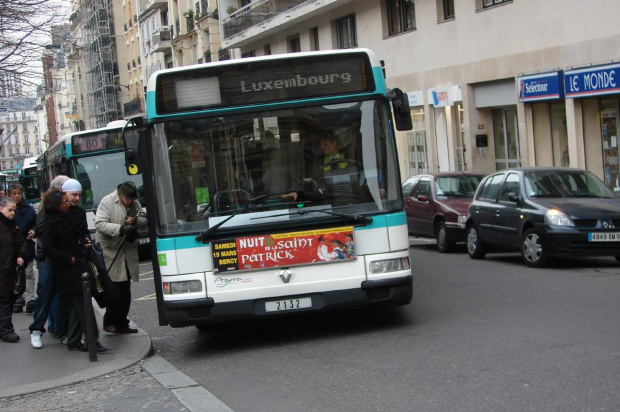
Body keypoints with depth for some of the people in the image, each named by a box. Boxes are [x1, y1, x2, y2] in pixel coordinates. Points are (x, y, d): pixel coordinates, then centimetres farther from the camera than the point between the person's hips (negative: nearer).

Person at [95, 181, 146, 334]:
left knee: (125, 290, 12)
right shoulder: (107, 202, -10)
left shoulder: (135, 204, 9)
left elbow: (145, 221, 13)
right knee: (115, 288, -9)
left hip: (128, 251, 7)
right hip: (111, 252, -7)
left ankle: (121, 323, 20)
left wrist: (136, 220, -10)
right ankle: (110, 322, -2)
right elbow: (100, 224, -17)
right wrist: (120, 228, -27)